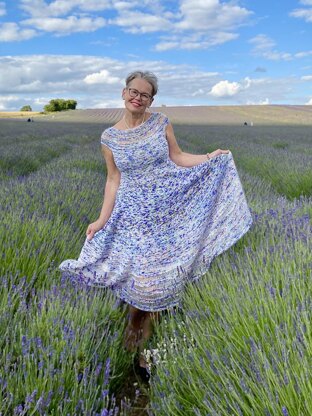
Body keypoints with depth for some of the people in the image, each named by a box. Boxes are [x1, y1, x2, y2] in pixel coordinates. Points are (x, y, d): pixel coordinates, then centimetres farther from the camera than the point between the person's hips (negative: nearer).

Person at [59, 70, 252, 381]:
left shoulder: (161, 123, 0)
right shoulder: (109, 137, -2)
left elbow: (178, 158, 5)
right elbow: (113, 180, 1)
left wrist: (210, 157, -9)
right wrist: (102, 220, -4)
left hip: (168, 211, 1)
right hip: (134, 216, -1)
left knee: (166, 275, 8)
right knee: (140, 280, 4)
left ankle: (157, 327, 34)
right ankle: (139, 348, 26)